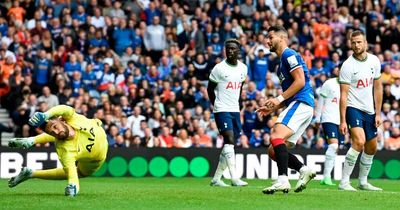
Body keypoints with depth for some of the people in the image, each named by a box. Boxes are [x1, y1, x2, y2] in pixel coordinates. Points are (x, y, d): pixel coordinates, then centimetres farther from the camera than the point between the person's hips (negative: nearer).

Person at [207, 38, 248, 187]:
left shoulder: (243, 68, 8)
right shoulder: (219, 68, -8)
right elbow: (210, 89, 1)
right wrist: (216, 105, 5)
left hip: (235, 110, 6)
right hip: (222, 110, -6)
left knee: (230, 145, 6)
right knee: (230, 140, -19)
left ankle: (216, 178, 15)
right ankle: (234, 178, -25)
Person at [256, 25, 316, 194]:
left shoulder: (289, 55, -3)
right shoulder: (283, 61, 27)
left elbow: (300, 81, -16)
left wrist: (279, 99, -15)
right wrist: (272, 108, 22)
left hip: (301, 103, -11)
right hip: (296, 105, 11)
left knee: (276, 136, -29)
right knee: (273, 151, 6)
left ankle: (283, 180, -40)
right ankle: (304, 170, -3)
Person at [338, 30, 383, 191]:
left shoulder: (374, 61, 2)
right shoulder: (348, 65, -15)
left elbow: (377, 88, 10)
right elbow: (343, 95, -15)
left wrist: (378, 114, 7)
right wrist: (343, 121, -19)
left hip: (369, 110, 7)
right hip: (353, 108, -7)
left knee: (371, 148, 13)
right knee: (359, 141, -26)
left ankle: (363, 182, 29)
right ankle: (344, 182, -23)